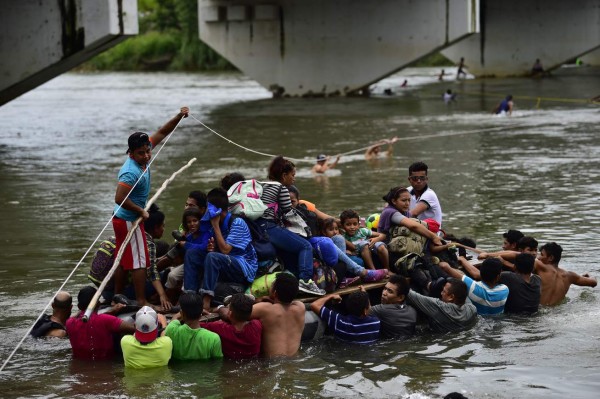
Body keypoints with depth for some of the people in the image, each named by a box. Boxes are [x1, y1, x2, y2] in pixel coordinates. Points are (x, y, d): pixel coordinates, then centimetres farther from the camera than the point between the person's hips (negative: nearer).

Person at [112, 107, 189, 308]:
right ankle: (142, 302, 1)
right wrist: (141, 211, -20)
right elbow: (119, 199, -33)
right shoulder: (132, 172, -29)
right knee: (139, 261, -3)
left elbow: (161, 133, 7)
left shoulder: (142, 158, -3)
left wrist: (179, 117, -5)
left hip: (122, 219, 9)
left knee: (124, 259, 17)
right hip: (129, 221, -9)